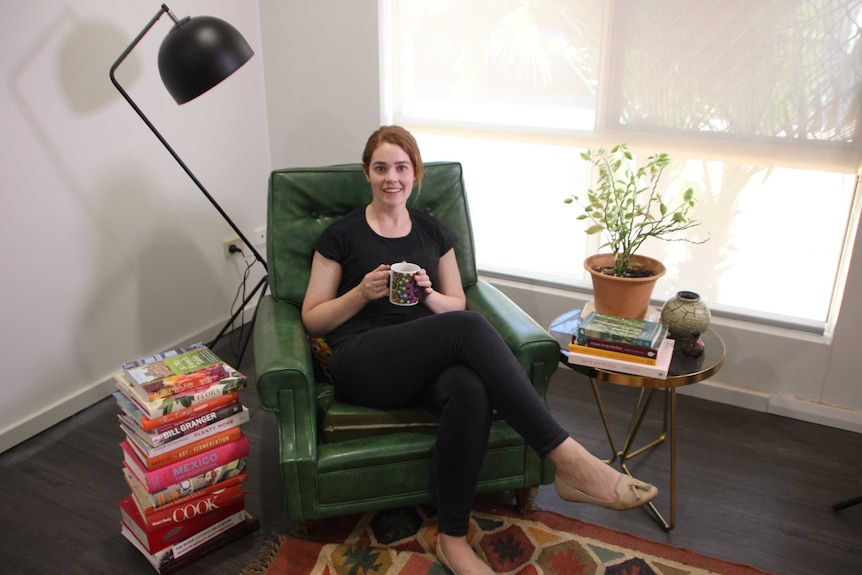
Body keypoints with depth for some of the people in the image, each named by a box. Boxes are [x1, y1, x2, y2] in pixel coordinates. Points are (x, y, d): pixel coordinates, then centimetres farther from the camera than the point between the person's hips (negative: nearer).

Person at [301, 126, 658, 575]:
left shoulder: (433, 233, 19)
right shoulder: (341, 235, 9)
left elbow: (456, 304, 19)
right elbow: (313, 319, 8)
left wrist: (429, 294, -4)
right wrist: (363, 292, -10)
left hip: (427, 363, 3)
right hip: (363, 363, -3)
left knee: (471, 389, -37)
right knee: (469, 328, -34)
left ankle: (452, 539, -24)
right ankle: (567, 459, -34)